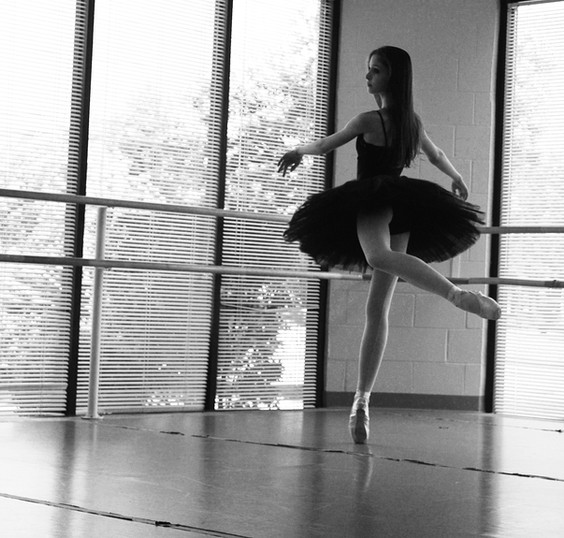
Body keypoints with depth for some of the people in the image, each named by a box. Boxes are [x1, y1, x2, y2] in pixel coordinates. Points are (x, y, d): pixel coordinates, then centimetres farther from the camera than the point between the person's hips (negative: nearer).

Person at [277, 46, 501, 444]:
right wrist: (458, 180, 54)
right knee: (378, 309, 5)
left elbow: (323, 145, 4)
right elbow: (437, 156, 34)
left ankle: (458, 294, -61)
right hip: (404, 216, 9)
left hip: (374, 205, -9)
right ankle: (362, 402, 4)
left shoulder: (369, 120, -7)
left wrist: (297, 151, 26)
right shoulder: (414, 122, 16)